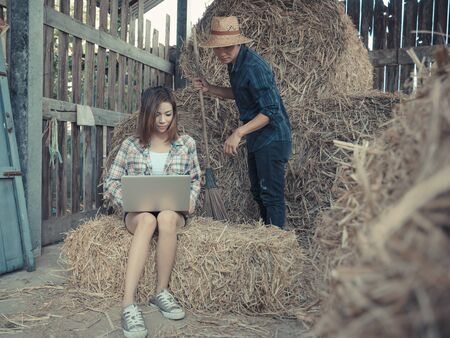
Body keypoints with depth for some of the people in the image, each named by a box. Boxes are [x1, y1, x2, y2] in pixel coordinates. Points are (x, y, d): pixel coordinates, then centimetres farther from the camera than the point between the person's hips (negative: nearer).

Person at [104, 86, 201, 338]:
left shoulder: (187, 144, 6)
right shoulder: (130, 145, 4)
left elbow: (195, 179, 13)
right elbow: (112, 182, 4)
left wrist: (190, 199, -8)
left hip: (173, 211, 0)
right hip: (138, 211, 0)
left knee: (166, 217, -37)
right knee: (147, 220, -37)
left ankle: (162, 292, -22)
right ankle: (129, 304, -39)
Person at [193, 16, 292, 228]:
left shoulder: (253, 67, -23)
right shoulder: (234, 63, 7)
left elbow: (270, 110, -26)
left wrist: (239, 133, -32)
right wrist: (210, 89, 8)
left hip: (271, 138, -10)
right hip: (256, 137, 10)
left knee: (272, 195, -7)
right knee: (258, 192, 18)